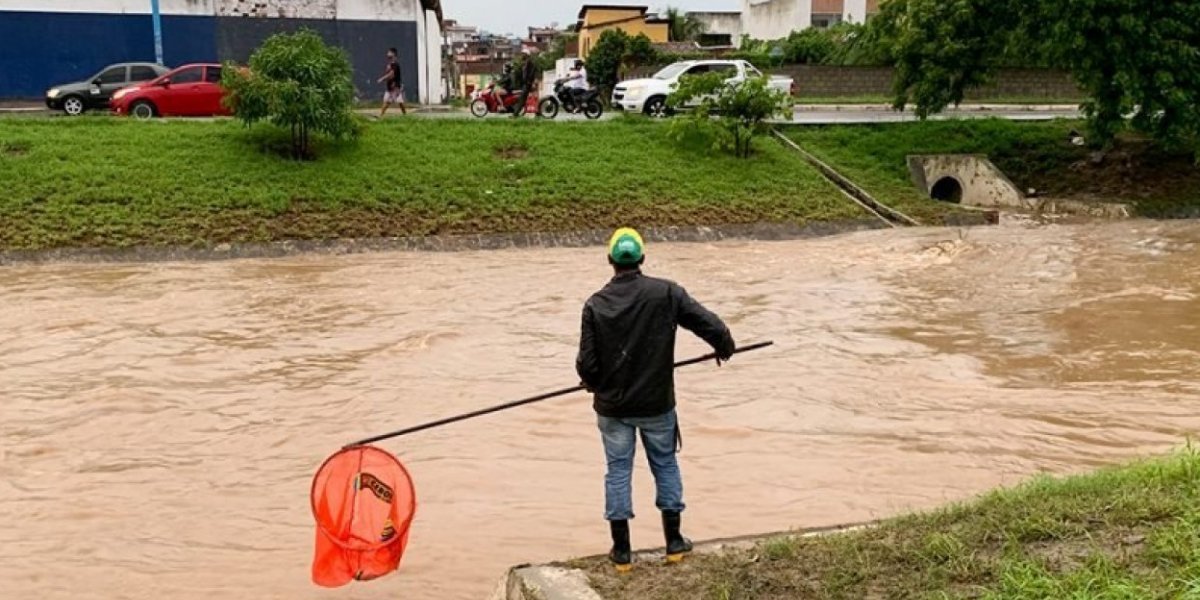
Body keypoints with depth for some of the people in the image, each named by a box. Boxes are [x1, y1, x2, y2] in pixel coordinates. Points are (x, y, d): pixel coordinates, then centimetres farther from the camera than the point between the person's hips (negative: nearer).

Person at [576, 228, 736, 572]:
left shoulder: (596, 305, -11)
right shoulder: (666, 294, -12)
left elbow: (586, 363, -10)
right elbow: (709, 324, -11)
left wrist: (595, 384, 12)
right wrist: (724, 347, 11)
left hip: (612, 406, 0)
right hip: (656, 403, 0)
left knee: (618, 471, 11)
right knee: (665, 466, 17)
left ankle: (621, 551, 17)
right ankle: (674, 542, 26)